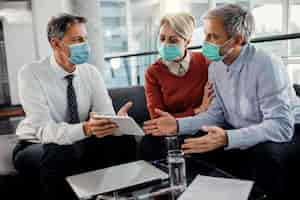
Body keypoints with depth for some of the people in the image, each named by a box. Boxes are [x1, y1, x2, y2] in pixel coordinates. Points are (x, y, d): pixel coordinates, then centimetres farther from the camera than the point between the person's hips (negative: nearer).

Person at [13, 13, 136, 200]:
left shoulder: (91, 72, -5)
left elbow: (106, 114, -12)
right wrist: (85, 129, -46)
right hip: (37, 147, -3)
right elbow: (44, 130, -28)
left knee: (125, 142, -19)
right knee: (59, 154, -37)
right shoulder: (31, 73, -19)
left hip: (78, 144, 4)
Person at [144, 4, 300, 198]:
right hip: (242, 132, 6)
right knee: (200, 146, -9)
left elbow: (281, 125, -32)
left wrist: (227, 139, -45)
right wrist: (178, 124, -12)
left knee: (266, 153, -35)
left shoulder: (267, 65, -25)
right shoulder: (215, 66, -3)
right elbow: (216, 114, 2)